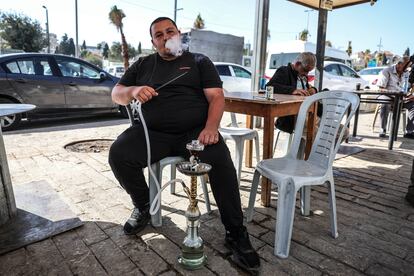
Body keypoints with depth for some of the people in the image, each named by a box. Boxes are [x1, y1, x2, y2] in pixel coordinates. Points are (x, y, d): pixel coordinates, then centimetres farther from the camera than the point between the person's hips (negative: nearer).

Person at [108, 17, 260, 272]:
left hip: (195, 131, -2)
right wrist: (133, 90, -7)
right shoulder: (143, 65, 20)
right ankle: (142, 207, 4)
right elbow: (116, 94, 19)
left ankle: (236, 233, -12)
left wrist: (211, 127, -20)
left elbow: (216, 96, 1)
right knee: (118, 154, -24)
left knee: (221, 161, -30)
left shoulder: (199, 61, 13)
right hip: (153, 133, 3)